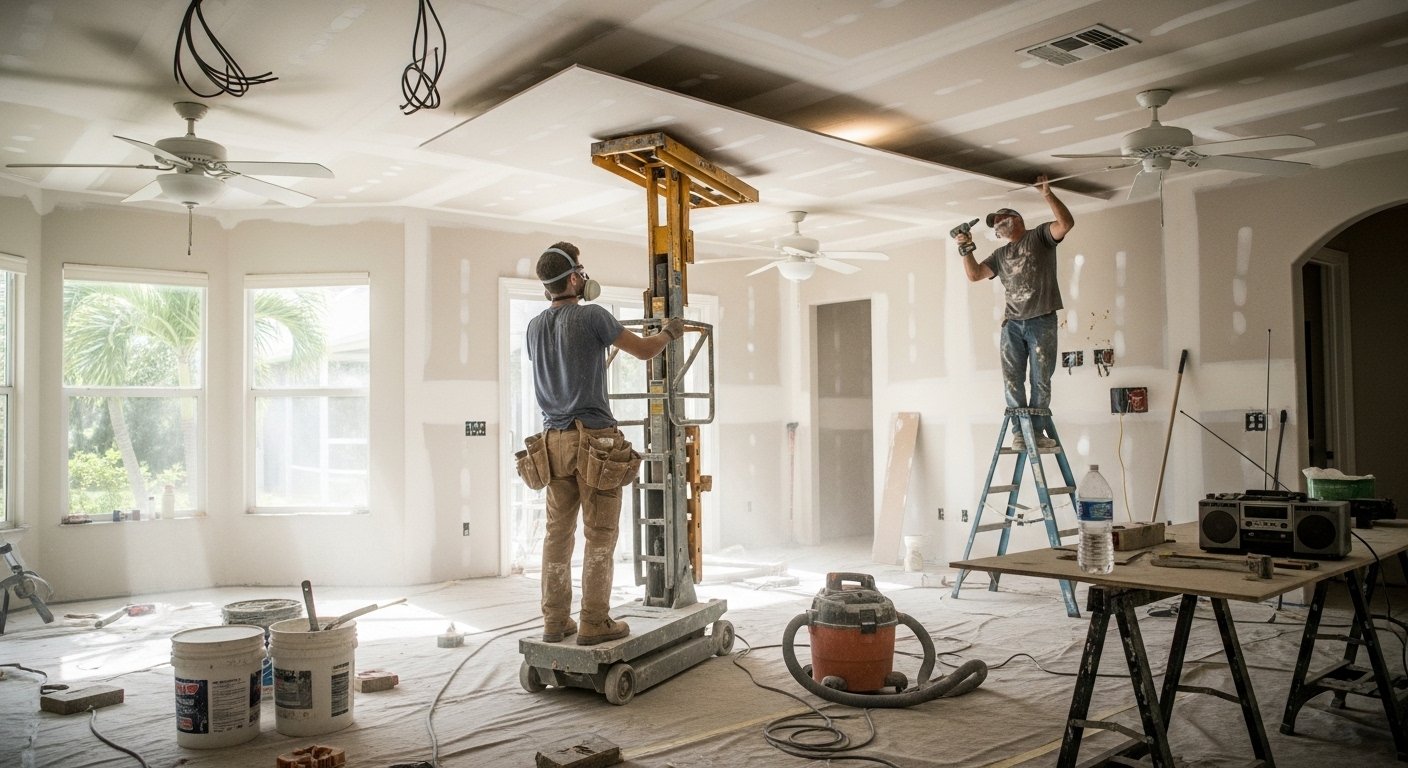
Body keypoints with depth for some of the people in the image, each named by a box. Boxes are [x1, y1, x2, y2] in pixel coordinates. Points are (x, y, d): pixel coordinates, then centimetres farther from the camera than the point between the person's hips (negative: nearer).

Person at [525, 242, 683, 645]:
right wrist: (669, 331, 21)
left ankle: (555, 620, 13)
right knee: (599, 535, -1)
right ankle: (594, 622, 2)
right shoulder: (591, 316, -8)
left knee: (557, 533, 8)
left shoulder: (535, 326, 12)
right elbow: (644, 350, 0)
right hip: (594, 437, -6)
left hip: (554, 439, 6)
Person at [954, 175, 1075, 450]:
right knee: (1012, 381, -4)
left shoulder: (1040, 236, 7)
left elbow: (1066, 223, -11)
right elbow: (974, 274, 16)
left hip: (1042, 322, -4)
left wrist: (1047, 194, -14)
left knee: (1040, 381, -1)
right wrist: (966, 249, 6)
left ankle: (1037, 432, 5)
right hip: (1012, 324, 4)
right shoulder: (1000, 255, 22)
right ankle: (1020, 432, 0)